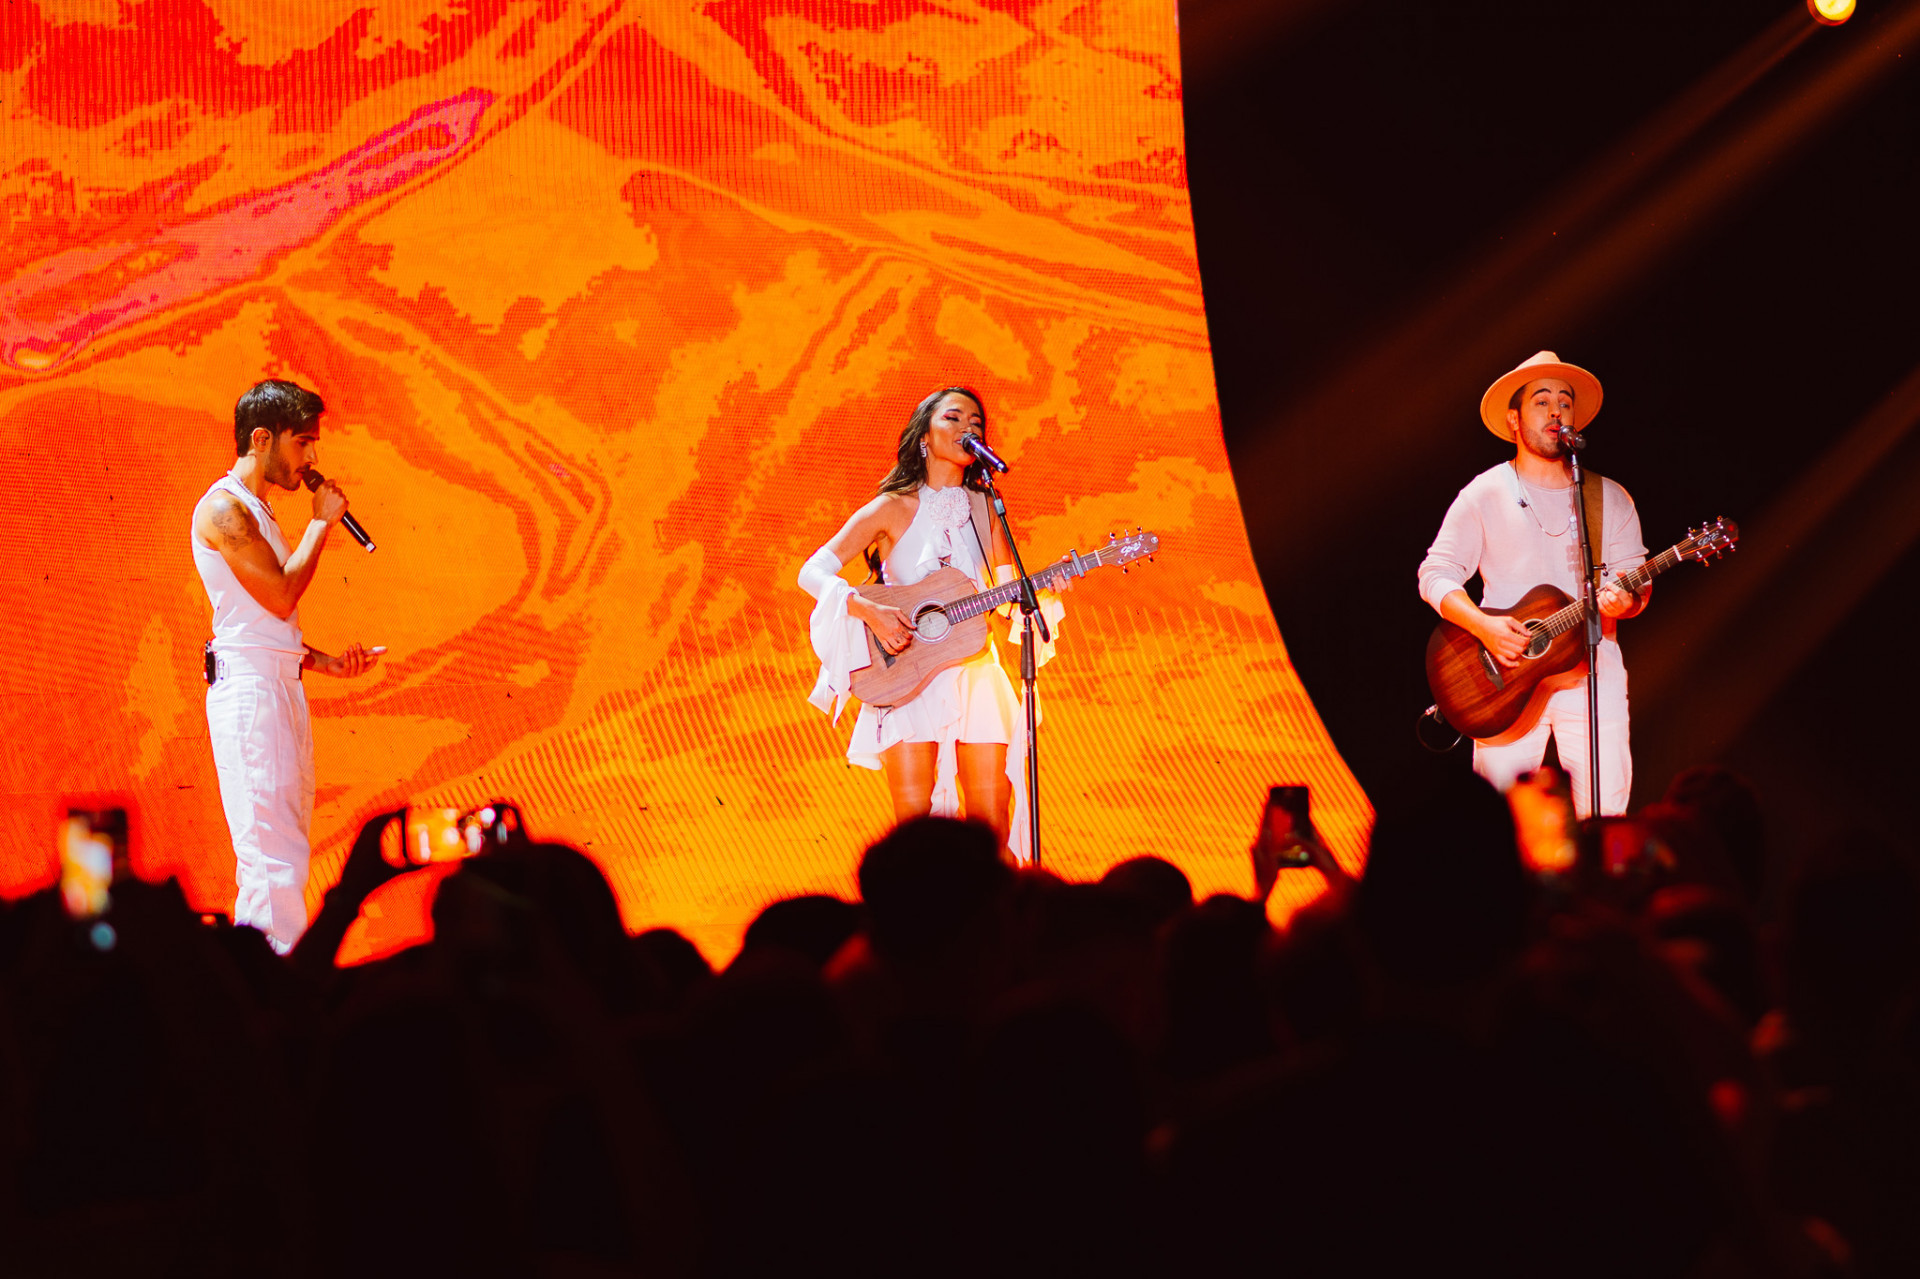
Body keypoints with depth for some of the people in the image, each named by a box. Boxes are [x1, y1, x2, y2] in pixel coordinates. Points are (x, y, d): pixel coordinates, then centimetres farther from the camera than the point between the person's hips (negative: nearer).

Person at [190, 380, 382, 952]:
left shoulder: (255, 512, 21)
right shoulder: (224, 508, -9)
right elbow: (280, 595, -16)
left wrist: (326, 661, 11)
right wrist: (321, 523, -6)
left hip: (279, 689, 10)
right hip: (249, 690, -10)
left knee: (280, 852, 10)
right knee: (274, 853, -14)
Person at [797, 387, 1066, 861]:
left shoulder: (985, 509, 10)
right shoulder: (893, 509, -1)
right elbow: (812, 573, -4)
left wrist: (1046, 589, -7)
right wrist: (868, 610, -19)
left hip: (974, 672, 3)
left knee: (993, 829, -4)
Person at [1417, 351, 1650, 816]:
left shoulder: (1610, 499, 11)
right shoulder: (1485, 495, 4)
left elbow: (1636, 581, 8)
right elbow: (1436, 576, 1)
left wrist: (1624, 600, -16)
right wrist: (1483, 626, -16)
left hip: (1591, 672, 2)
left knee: (1605, 824, -8)